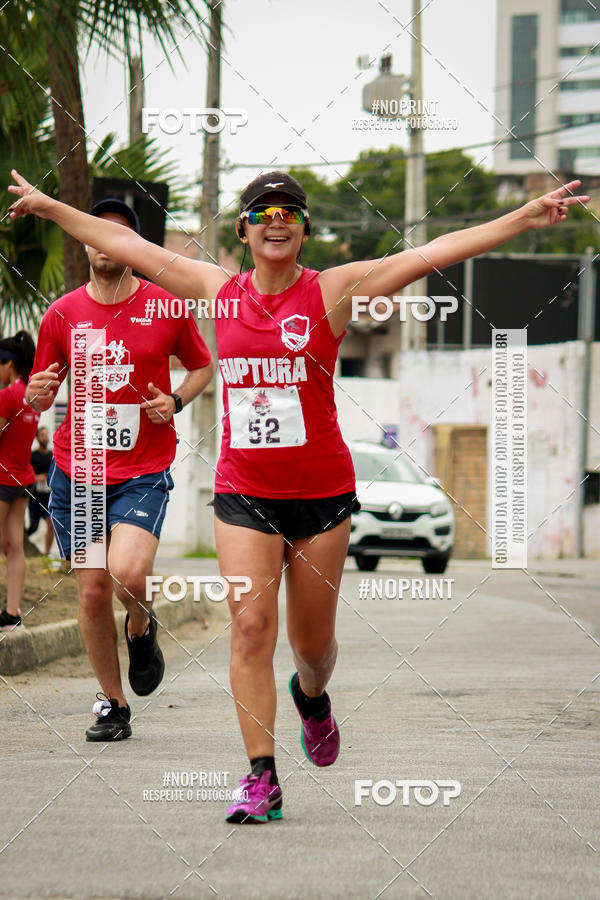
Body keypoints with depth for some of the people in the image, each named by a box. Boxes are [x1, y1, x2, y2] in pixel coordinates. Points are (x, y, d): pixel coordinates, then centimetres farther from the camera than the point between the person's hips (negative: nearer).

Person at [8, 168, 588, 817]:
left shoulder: (332, 291, -5)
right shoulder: (219, 290, 4)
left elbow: (435, 252, -12)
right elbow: (123, 244, 13)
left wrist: (525, 218, -19)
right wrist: (47, 207, 18)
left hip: (321, 492, -1)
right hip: (243, 494, 1)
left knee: (313, 641, 9)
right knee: (250, 626, -11)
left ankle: (312, 696, 45)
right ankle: (261, 778, -9)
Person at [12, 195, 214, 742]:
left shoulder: (166, 306, 0)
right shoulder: (62, 315, 4)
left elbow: (203, 366, 15)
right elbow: (41, 396, 11)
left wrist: (176, 402, -4)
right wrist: (35, 396, -13)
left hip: (144, 472, -2)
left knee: (127, 573, -23)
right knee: (92, 589, 1)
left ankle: (141, 628, 12)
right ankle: (113, 704, 17)